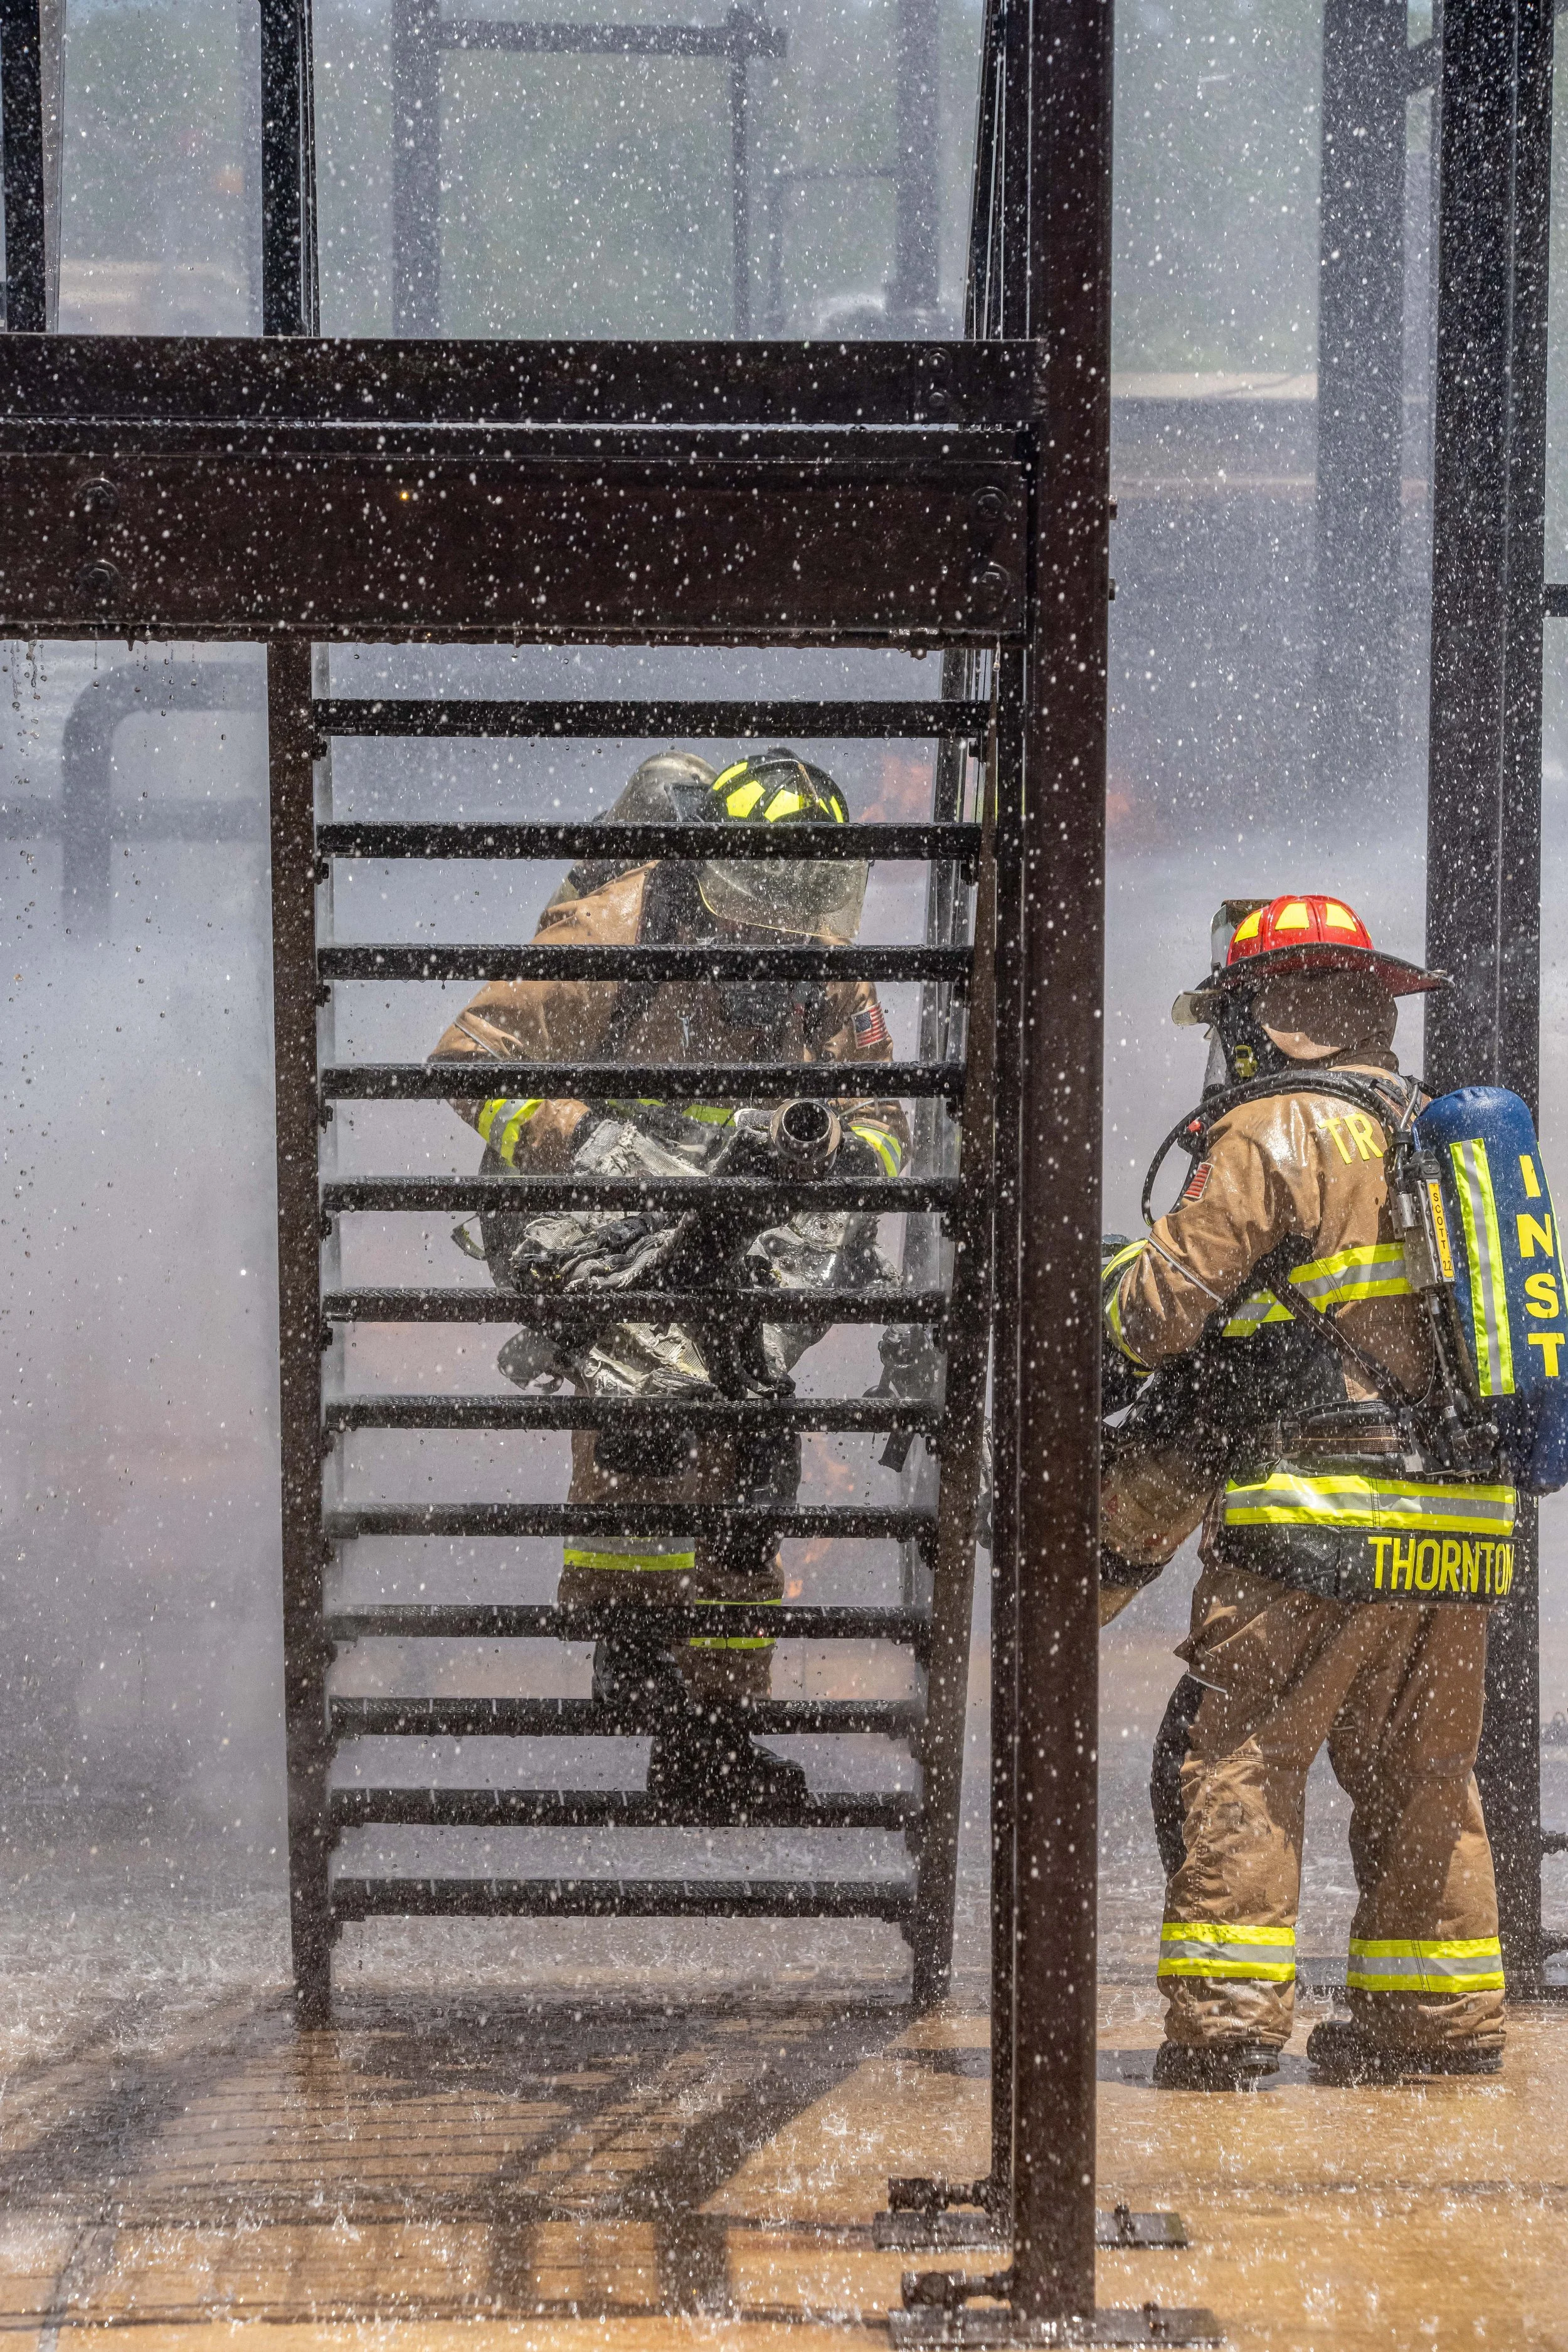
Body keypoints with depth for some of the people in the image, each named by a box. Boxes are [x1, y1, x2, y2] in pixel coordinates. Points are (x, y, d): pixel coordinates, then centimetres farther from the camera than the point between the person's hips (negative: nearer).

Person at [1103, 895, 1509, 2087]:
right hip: (1465, 1516, 8)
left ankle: (1224, 2031, -9)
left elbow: (1160, 1316, -10)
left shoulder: (1273, 1132, -6)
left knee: (1232, 1761, -4)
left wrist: (1116, 1268, 13)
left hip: (1322, 1525, -8)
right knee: (1420, 1778, 16)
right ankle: (1442, 2029, 20)